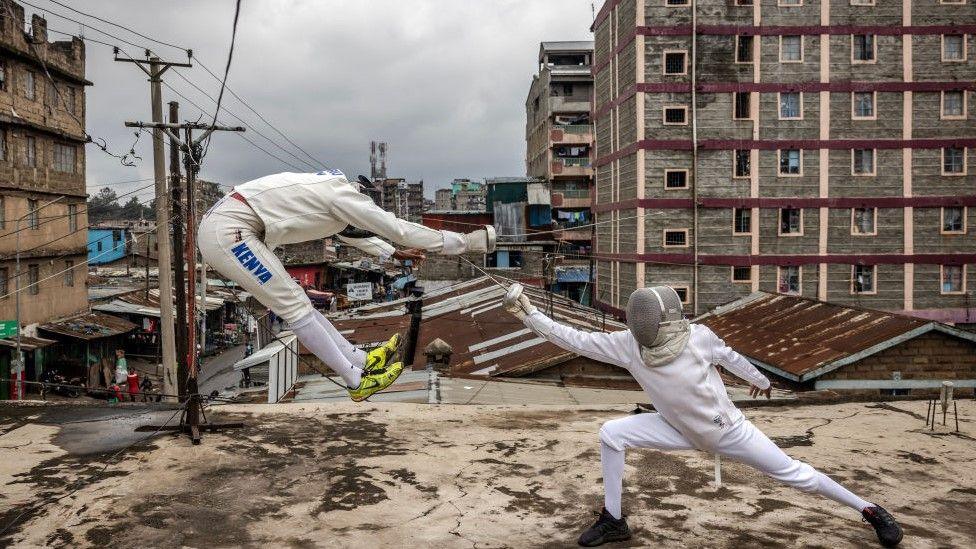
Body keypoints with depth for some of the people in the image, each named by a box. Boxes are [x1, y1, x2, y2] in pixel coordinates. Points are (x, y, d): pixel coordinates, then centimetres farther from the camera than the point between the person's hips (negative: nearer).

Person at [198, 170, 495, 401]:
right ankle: (358, 381, 2)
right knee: (295, 307, -6)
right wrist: (466, 242, 0)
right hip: (230, 233, -10)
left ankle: (362, 360, 14)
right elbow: (401, 230, -8)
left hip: (220, 226, 10)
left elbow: (352, 232, 35)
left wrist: (395, 253, 43)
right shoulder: (343, 194, -11)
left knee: (295, 301, 9)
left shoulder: (325, 190, 16)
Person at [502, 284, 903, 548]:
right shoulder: (627, 344, -21)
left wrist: (758, 379, 14)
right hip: (683, 431, 3)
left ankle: (871, 512, 27)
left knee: (793, 474, 3)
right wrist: (528, 314, -28)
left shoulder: (698, 336, -26)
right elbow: (575, 340, -20)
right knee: (611, 434, -11)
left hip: (728, 430, -3)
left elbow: (728, 356, -5)